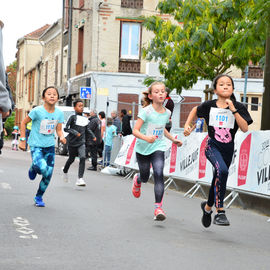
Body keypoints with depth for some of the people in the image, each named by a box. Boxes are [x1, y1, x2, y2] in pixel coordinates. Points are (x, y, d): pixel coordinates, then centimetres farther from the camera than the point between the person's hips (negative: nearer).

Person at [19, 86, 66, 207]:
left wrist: (61, 137, -15)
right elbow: (23, 123, -3)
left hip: (50, 146, 4)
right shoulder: (37, 111, -14)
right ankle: (33, 168, 11)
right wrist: (22, 140, -5)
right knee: (42, 168, -27)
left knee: (48, 175, 2)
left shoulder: (59, 113, -2)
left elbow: (59, 130, 7)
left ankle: (39, 197, 24)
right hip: (36, 145, -4)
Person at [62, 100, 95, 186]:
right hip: (72, 142, -3)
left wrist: (93, 136, 10)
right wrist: (75, 133, -24)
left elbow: (87, 129, 21)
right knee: (71, 159, 13)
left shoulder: (85, 119, 5)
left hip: (81, 143, 3)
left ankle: (80, 179, -19)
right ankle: (65, 171, 46)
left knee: (82, 158, -17)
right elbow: (66, 128, -13)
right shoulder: (73, 117, -10)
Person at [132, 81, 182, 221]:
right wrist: (146, 138, -36)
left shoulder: (167, 112, 2)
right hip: (143, 148, -2)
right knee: (145, 177, 12)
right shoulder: (146, 111, -15)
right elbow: (135, 130, -19)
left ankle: (158, 208, -18)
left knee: (159, 174, -18)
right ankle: (137, 180, 53)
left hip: (158, 148, 2)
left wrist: (173, 139, 17)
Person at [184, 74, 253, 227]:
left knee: (218, 180, 14)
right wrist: (187, 125, 9)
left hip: (228, 148, 2)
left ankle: (208, 206, 45)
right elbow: (195, 110, 20)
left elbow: (245, 128, -14)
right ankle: (220, 211, -30)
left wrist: (233, 110, -19)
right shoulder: (209, 106, -1)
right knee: (222, 171, -31)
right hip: (213, 146, -2)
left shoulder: (238, 107, -3)